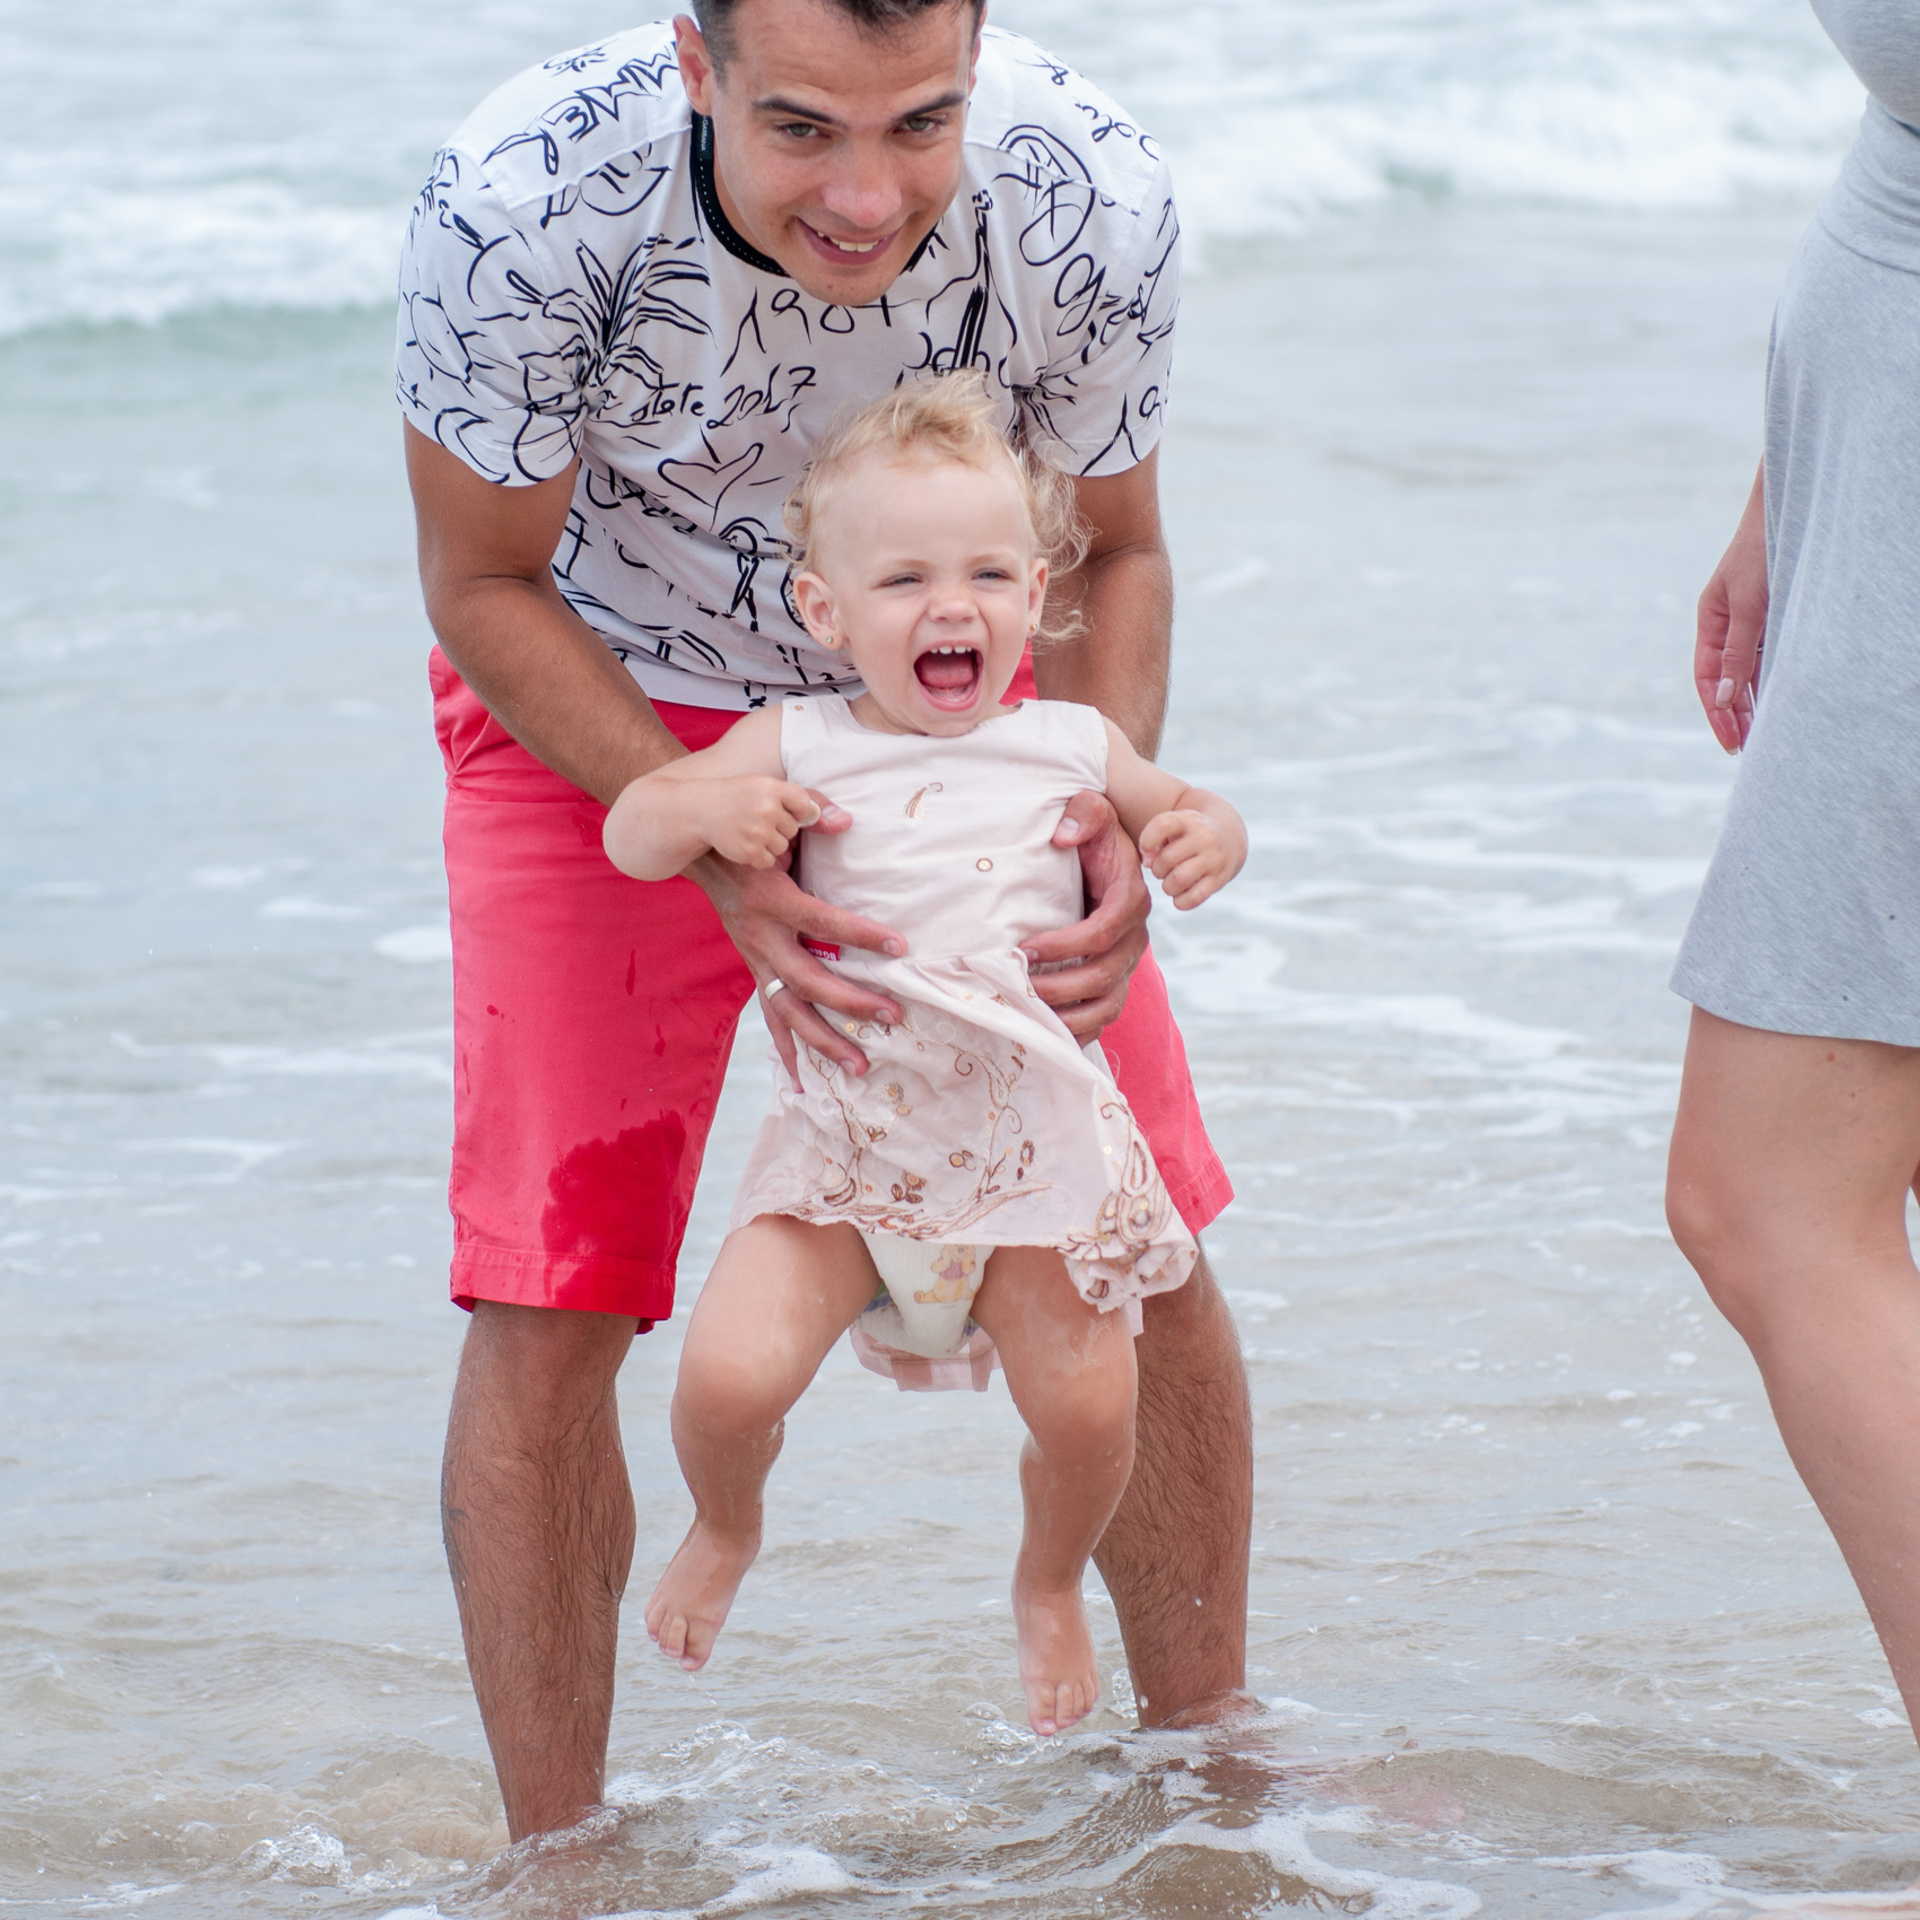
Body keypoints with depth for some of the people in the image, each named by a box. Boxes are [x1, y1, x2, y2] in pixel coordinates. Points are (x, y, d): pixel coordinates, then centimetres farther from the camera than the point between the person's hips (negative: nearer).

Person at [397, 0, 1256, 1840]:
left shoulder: (1092, 201, -29)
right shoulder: (518, 204, -35)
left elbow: (1106, 552, -8)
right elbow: (486, 585, -18)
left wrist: (1112, 811, -28)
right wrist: (723, 854, -31)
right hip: (601, 706, -2)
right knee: (545, 1300, -10)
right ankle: (554, 1865, 6)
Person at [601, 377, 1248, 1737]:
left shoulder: (1069, 746, 4)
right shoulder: (799, 751, -1)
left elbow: (1176, 809, 20)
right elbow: (630, 832, 2)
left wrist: (1206, 835, -4)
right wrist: (709, 810, -19)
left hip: (1034, 1147, 1)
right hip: (849, 1144, -1)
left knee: (1086, 1408, -6)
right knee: (728, 1378, -16)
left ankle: (1051, 1585, 29)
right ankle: (727, 1529, 20)